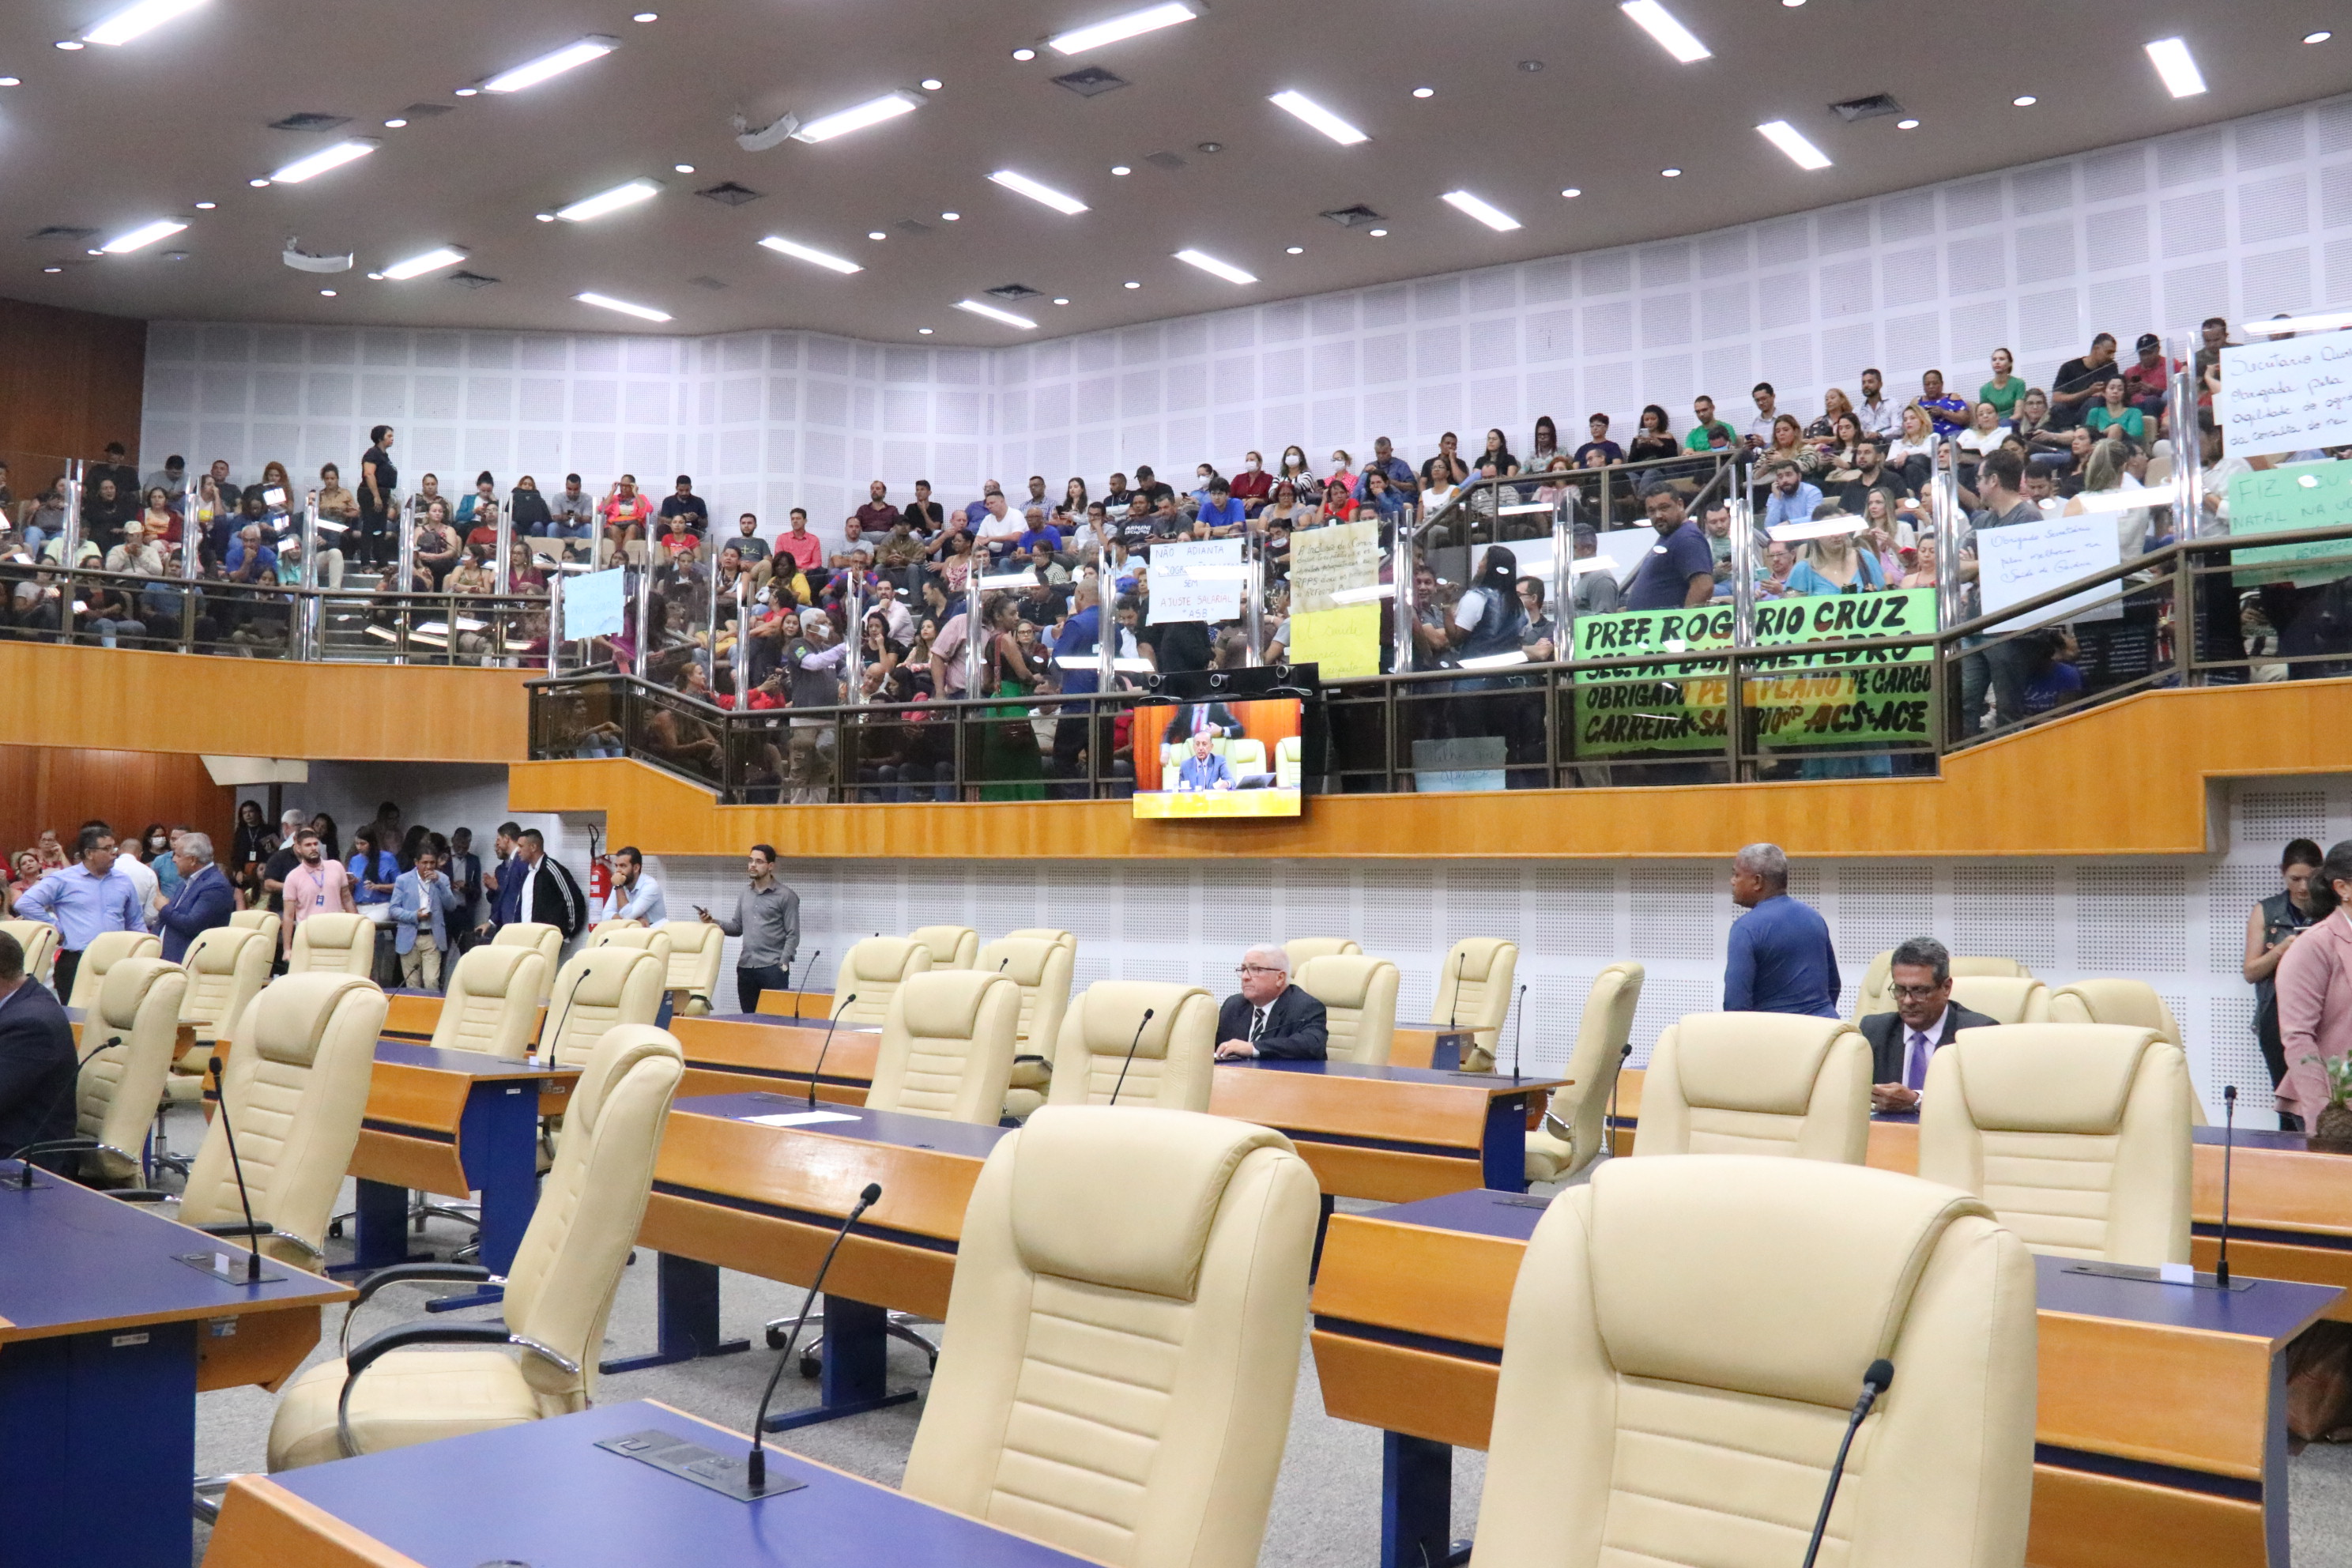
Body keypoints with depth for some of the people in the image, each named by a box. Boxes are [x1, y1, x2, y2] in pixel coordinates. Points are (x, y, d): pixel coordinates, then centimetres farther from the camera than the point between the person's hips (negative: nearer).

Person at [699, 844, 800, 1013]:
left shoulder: (786, 896, -3)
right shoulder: (744, 893, 14)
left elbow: (793, 935, -5)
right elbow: (738, 927, 18)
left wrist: (783, 964, -14)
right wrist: (714, 922, 1)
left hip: (772, 967, -6)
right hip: (745, 966, 6)